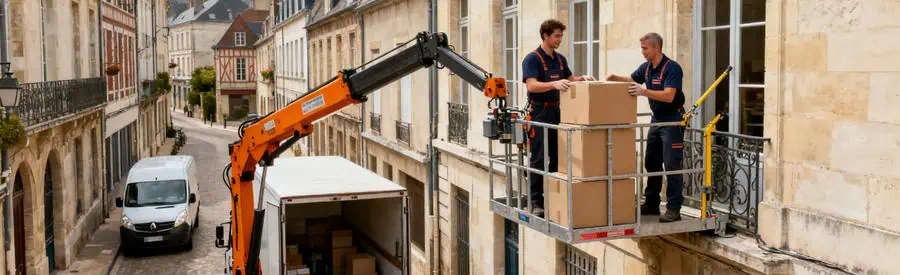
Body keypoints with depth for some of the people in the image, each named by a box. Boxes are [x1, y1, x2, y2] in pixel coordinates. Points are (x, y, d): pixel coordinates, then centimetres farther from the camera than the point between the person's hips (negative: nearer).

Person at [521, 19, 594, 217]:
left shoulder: (560, 59, 12)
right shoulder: (532, 59, -12)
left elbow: (570, 79, 23)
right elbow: (531, 85, -25)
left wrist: (583, 78, 2)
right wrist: (554, 84, -40)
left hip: (557, 111, 7)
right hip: (540, 112, -7)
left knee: (558, 157, 10)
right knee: (538, 159, -6)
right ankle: (536, 201, -1)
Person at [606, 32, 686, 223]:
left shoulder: (672, 68, -19)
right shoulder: (646, 67, 6)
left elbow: (669, 96, -30)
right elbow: (631, 80, 22)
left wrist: (644, 92, -40)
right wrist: (614, 78, 3)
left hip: (673, 119, -9)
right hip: (657, 118, 9)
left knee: (672, 165, -8)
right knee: (651, 163, 11)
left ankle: (674, 208, -5)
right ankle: (651, 204, 19)